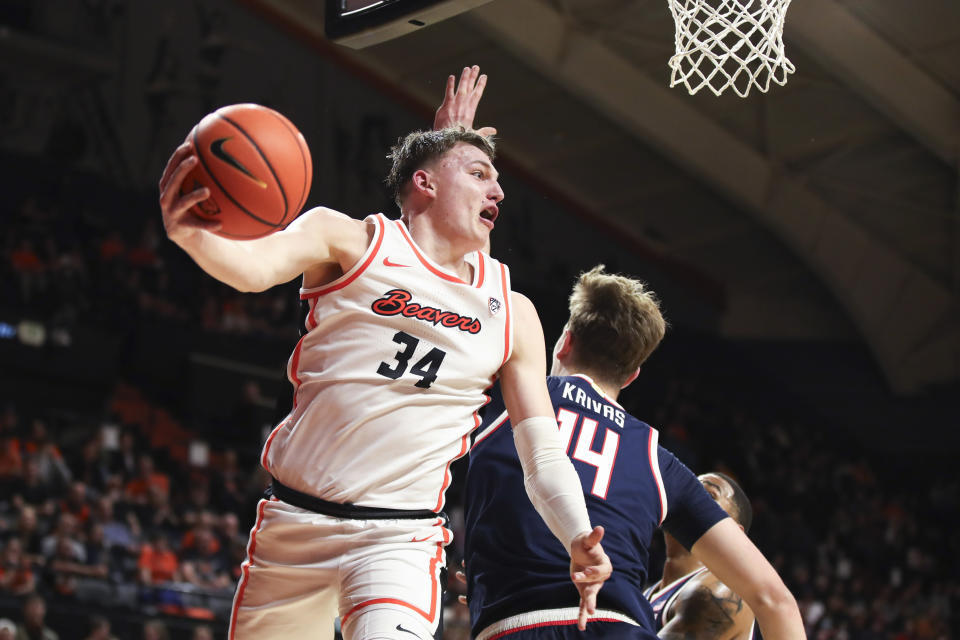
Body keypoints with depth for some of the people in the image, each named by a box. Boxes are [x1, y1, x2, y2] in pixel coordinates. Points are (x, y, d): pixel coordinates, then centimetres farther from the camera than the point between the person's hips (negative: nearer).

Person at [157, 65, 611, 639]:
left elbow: (544, 454, 6)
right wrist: (191, 234, -44)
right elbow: (252, 268, -21)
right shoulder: (349, 241, -1)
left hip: (399, 542, 0)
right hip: (292, 524, 0)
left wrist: (579, 539, -14)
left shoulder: (512, 315, 8)